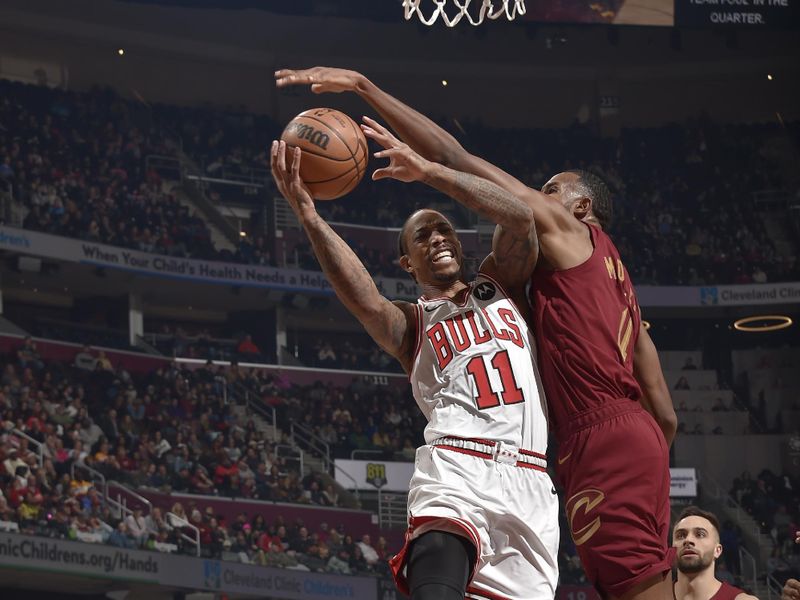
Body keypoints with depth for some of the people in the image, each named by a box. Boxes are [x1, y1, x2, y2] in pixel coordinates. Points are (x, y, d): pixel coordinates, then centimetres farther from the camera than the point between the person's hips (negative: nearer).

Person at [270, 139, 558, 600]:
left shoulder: (499, 286, 24)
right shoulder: (411, 323, 17)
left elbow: (518, 214, 5)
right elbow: (365, 301, -8)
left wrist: (426, 171, 1)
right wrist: (309, 216, -22)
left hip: (529, 483, 3)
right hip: (457, 469, -3)